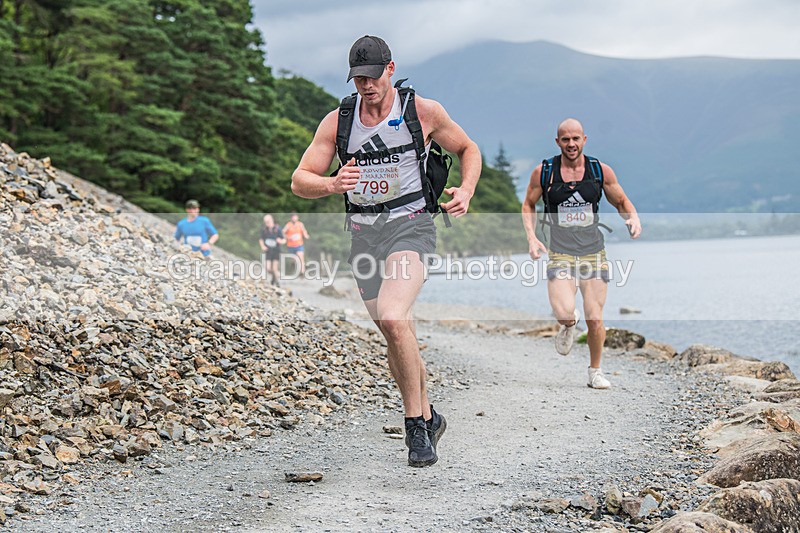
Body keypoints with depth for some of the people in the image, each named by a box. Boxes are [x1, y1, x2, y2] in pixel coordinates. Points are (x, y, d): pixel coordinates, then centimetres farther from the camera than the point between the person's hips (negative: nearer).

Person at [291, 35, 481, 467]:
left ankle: (415, 423, -15)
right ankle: (429, 418, 31)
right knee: (396, 339, 11)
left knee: (393, 318, -27)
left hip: (410, 224, -4)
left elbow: (468, 149, 13)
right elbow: (300, 181, -1)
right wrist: (331, 184, -24)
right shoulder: (337, 121, 2)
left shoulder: (423, 112, -3)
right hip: (363, 233, 4)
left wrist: (465, 191, -7)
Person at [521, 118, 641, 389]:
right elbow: (528, 206, 12)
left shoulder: (601, 171, 1)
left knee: (595, 320, -1)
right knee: (564, 313, -20)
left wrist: (634, 219, -8)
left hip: (594, 253, 1)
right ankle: (569, 325, 19)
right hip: (560, 255, -1)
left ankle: (595, 371, 24)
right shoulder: (543, 173, -2)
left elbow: (622, 203, 13)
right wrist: (531, 237, -3)